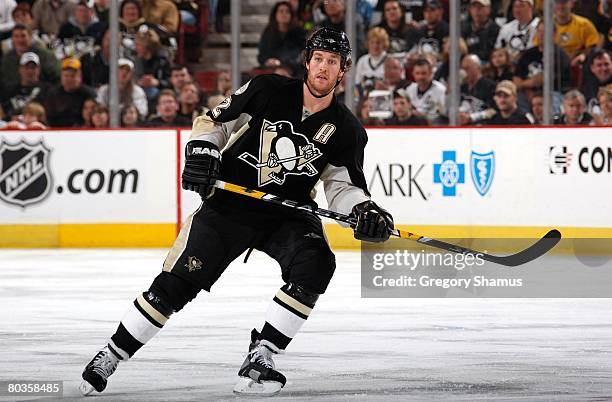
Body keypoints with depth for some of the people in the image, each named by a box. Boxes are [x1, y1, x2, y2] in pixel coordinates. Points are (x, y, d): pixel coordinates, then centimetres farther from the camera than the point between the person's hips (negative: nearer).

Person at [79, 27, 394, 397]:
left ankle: (260, 359, -21)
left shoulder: (346, 130, -5)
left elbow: (342, 186, 1)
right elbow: (215, 121, 2)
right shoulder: (268, 91, -9)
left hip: (288, 214, 1)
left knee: (315, 266, -28)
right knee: (176, 283, -6)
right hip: (230, 203, -1)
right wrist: (201, 149, -15)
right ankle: (110, 357, 10)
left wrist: (364, 210, -19)